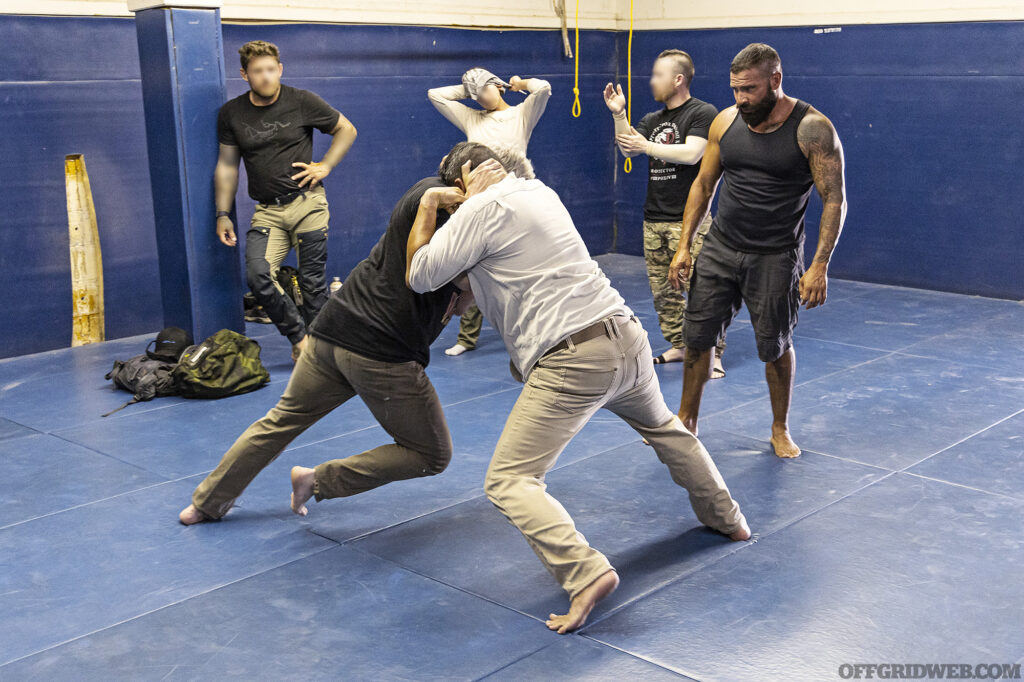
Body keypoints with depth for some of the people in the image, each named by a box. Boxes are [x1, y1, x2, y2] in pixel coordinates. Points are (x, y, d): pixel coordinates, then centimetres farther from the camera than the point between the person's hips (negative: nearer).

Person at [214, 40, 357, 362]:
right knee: (258, 275, -19)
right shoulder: (231, 113, 5)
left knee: (313, 282, -1)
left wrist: (325, 166, 0)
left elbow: (346, 130, 11)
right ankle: (299, 337, -2)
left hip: (308, 205, -1)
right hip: (267, 211, 2)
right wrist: (223, 214, 8)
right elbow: (227, 166, 12)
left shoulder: (302, 102, -1)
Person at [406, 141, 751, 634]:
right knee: (664, 427, 35)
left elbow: (419, 276, 0)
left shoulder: (483, 208, -5)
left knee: (507, 481, -6)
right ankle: (726, 519, 48)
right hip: (625, 335, 8)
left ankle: (586, 573, -24)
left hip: (573, 360, -8)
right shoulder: (539, 190, 19)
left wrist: (426, 207, 12)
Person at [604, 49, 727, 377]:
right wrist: (618, 115, -3)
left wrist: (646, 146, -13)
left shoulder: (703, 113, -5)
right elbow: (627, 149, 7)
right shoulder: (652, 120, 18)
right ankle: (678, 346, 21)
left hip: (689, 220, -7)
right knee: (662, 289, 9)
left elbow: (691, 154, -18)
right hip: (654, 219, 7)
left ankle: (713, 353, -3)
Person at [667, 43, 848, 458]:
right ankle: (686, 421, 23)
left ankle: (780, 429, 28)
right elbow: (703, 185, 10)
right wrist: (683, 246, 5)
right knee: (697, 337, 5)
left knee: (775, 346, 5)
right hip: (719, 248, 4)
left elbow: (835, 199, -12)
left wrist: (819, 265, -19)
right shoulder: (725, 122, 1)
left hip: (775, 257, -4)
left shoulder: (812, 128, -12)